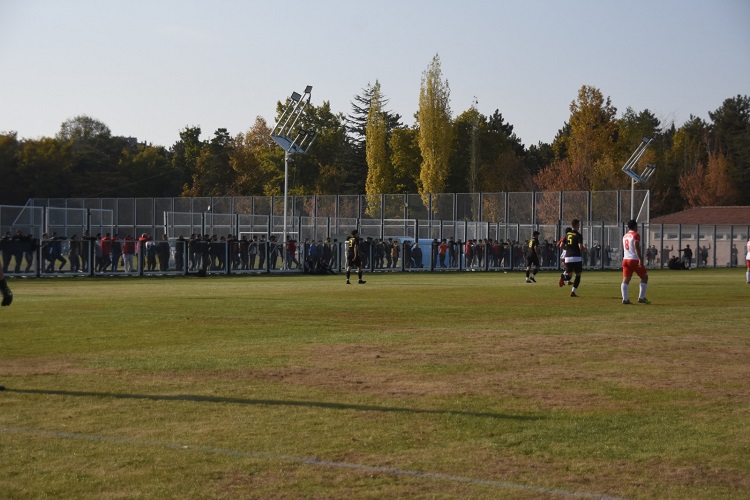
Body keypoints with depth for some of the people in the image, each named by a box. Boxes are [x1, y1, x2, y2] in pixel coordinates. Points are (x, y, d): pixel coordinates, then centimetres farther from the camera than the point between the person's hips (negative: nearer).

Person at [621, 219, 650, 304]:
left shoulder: (625, 236, 17)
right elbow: (636, 247, -19)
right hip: (634, 260, -6)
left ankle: (625, 299, -12)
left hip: (625, 259, 6)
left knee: (625, 280, 0)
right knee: (644, 277, 9)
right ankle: (641, 297, 5)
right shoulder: (636, 235, -6)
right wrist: (640, 259, -24)